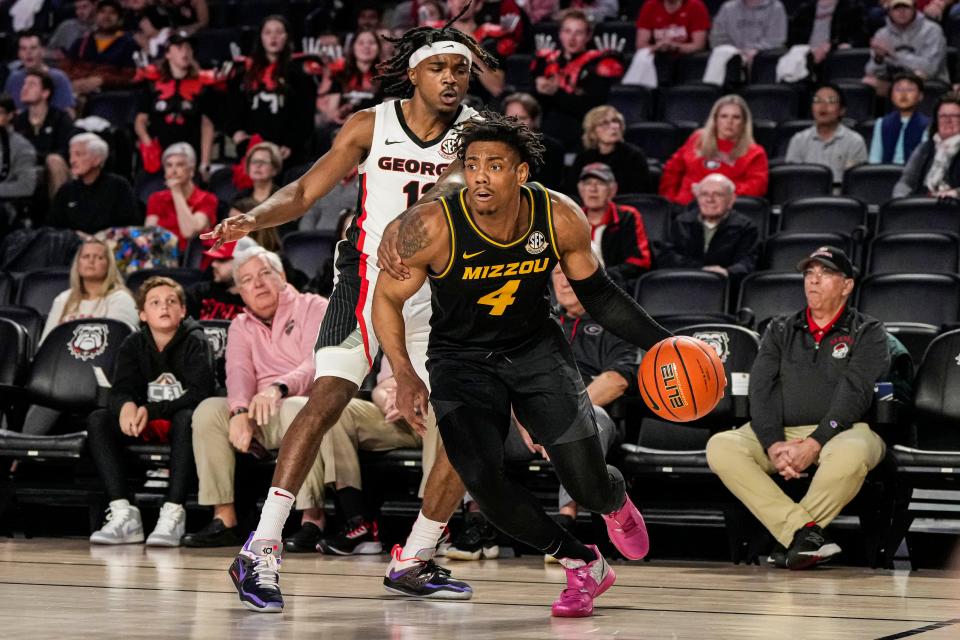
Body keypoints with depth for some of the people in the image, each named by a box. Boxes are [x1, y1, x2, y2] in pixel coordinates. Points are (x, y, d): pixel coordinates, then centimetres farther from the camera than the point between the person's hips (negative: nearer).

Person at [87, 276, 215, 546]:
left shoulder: (195, 342, -6)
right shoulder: (133, 345, 6)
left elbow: (200, 393, -17)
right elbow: (119, 390, -4)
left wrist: (152, 410, -27)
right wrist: (126, 405, -30)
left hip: (180, 421, -4)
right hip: (146, 426, 4)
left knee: (186, 417, -38)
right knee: (97, 420, -20)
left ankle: (173, 514, -42)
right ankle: (124, 515, -29)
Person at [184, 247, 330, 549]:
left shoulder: (314, 309, 2)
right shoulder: (241, 326, 18)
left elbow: (317, 364, -14)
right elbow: (239, 371, -1)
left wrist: (279, 388, -34)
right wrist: (240, 411, -24)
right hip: (262, 417, 5)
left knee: (296, 410, -38)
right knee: (208, 410, -17)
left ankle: (313, 519, -35)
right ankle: (225, 520, -20)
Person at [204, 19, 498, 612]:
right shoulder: (371, 125, -3)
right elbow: (305, 191, 2)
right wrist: (254, 219, -17)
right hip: (369, 279, -2)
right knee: (326, 400, -19)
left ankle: (415, 560, 13)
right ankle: (261, 550, -21)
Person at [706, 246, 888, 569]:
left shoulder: (867, 332, 8)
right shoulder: (780, 330, 19)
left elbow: (854, 393, -7)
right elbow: (760, 388, 6)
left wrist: (813, 445, -20)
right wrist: (773, 445, -12)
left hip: (839, 433, -3)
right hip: (781, 433, 3)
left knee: (851, 453, -40)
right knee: (720, 446, -25)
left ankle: (791, 537, -24)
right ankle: (805, 532, -34)